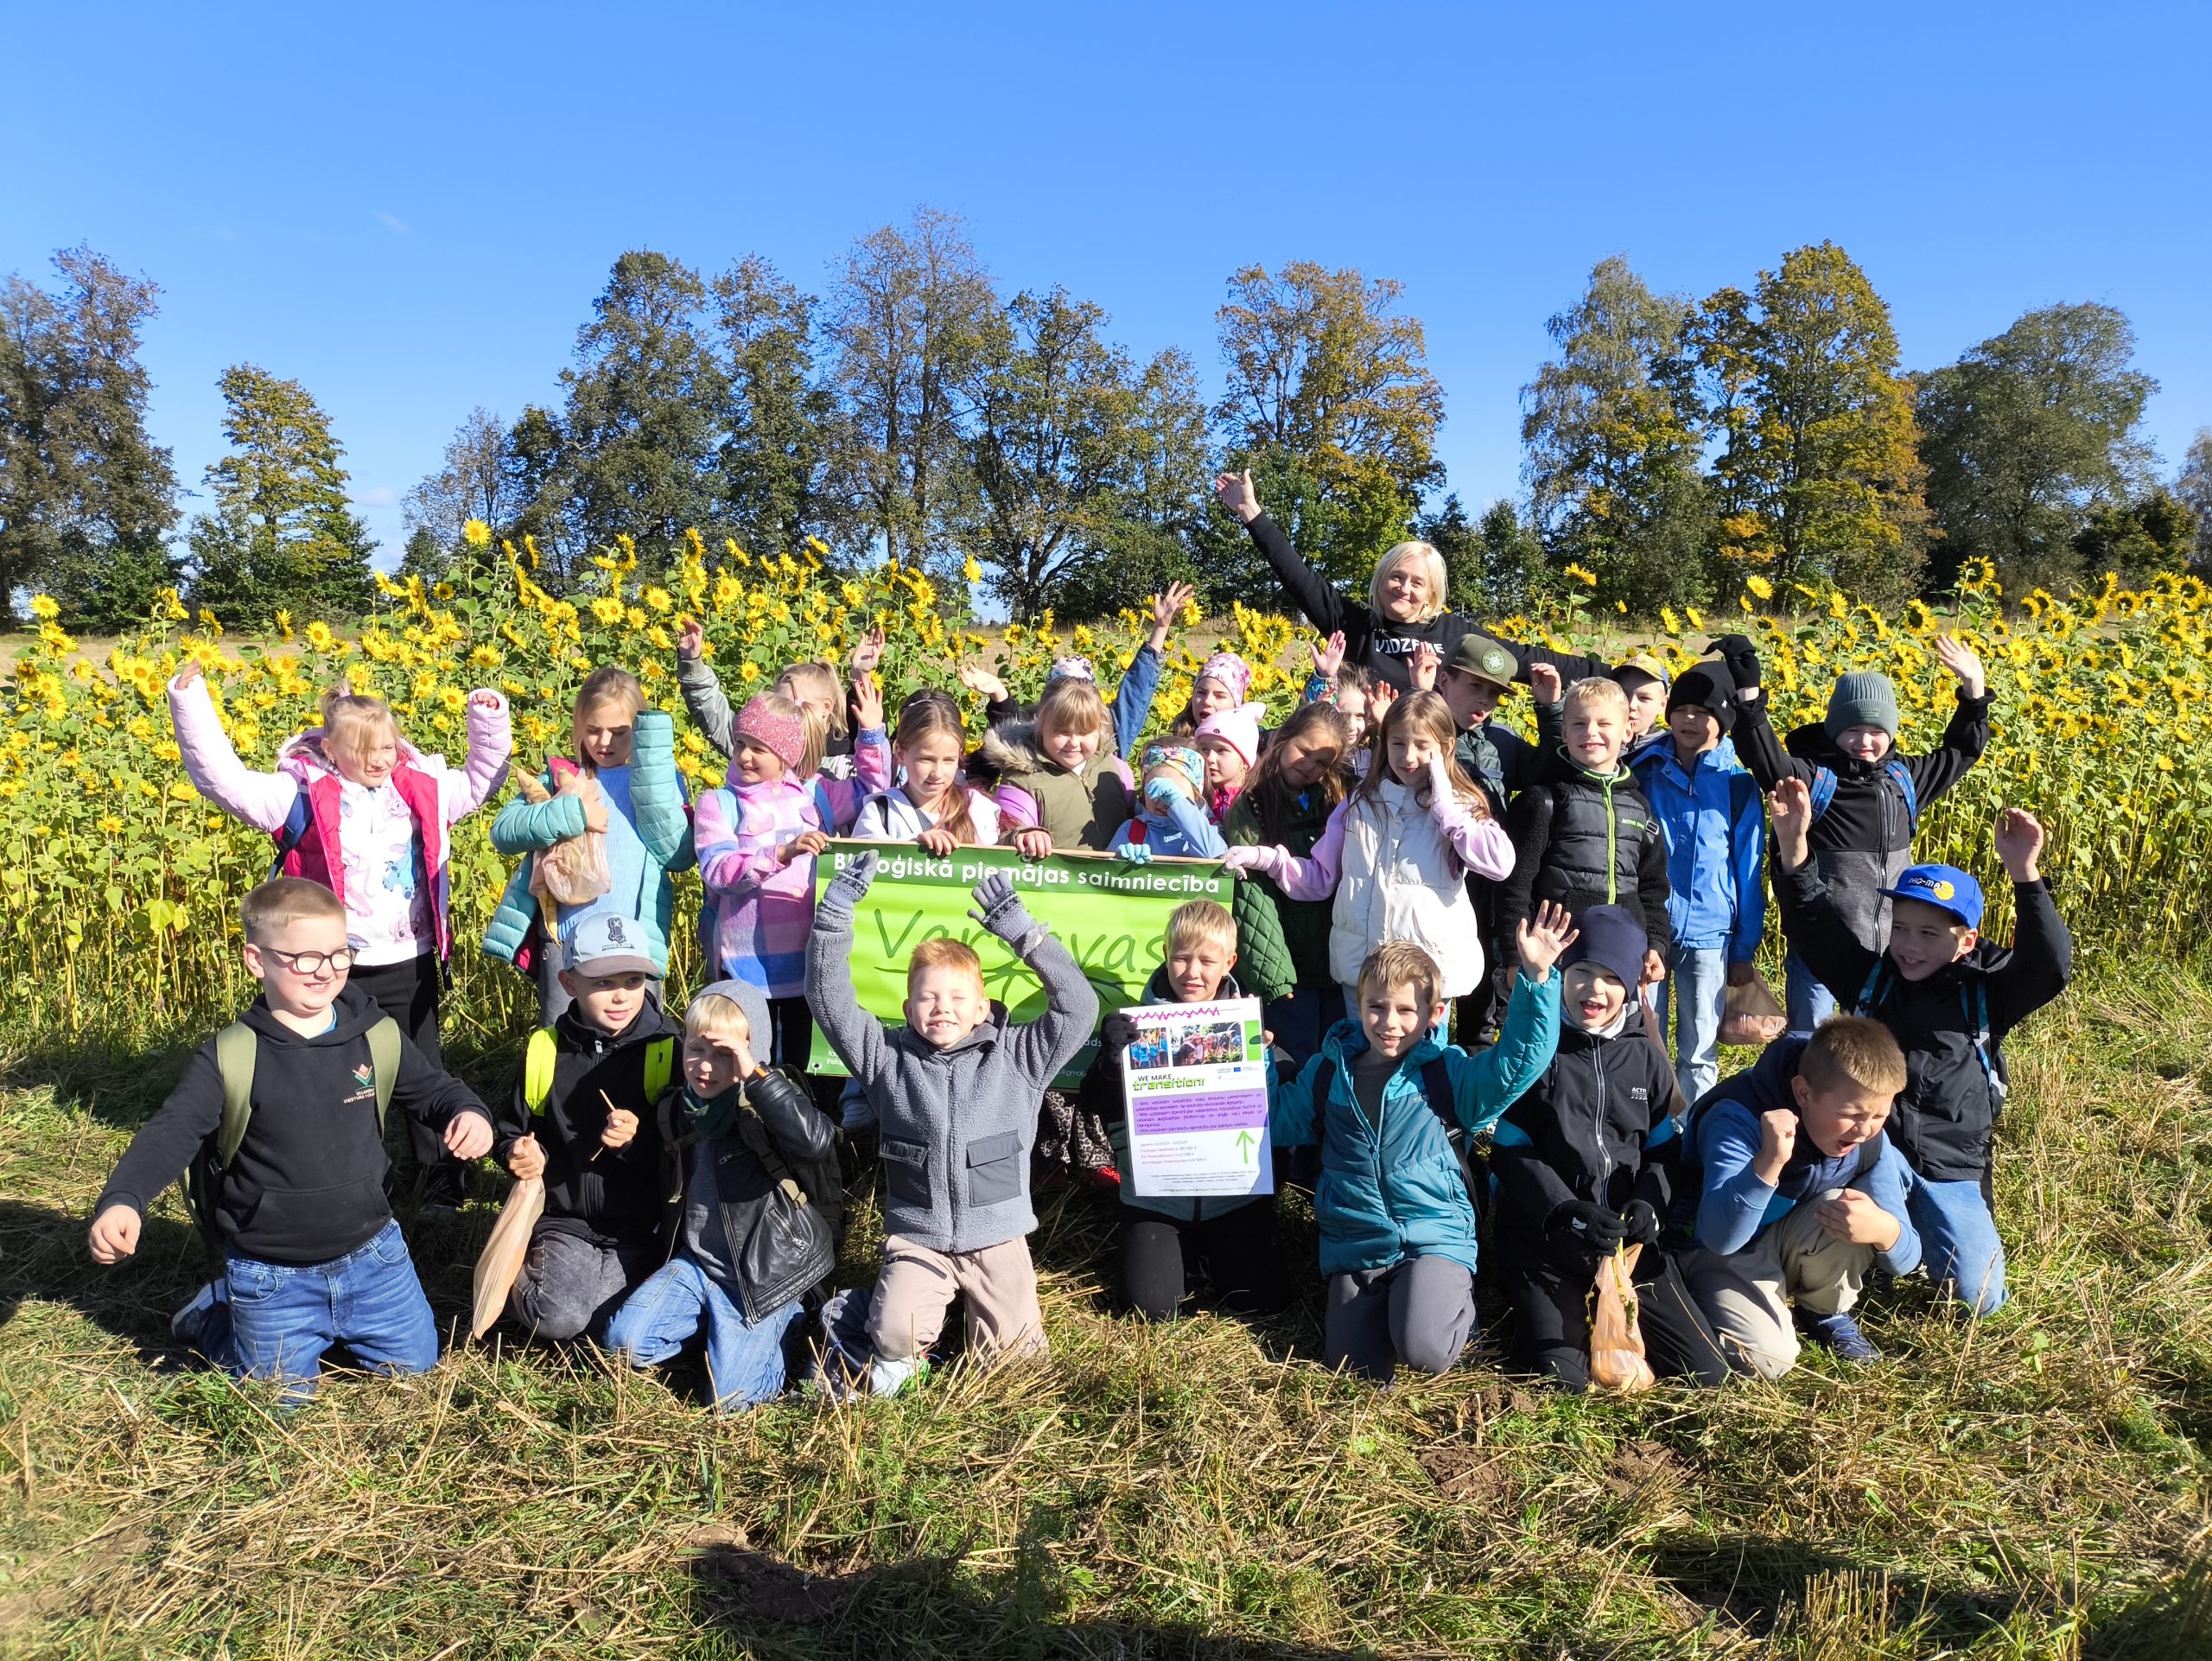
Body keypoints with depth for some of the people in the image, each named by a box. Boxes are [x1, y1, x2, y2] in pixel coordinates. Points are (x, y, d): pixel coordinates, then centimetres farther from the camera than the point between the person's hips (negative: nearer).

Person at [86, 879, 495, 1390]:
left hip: (371, 1256, 3)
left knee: (416, 1364, 15)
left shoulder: (378, 1037, -7)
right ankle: (215, 1313, 37)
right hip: (272, 1277, -3)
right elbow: (169, 1136, -17)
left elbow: (432, 1088, 5)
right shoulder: (229, 1059, -15)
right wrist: (122, 1201, -35)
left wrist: (469, 1114, -17)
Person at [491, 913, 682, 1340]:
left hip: (640, 1228, -1)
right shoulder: (544, 1049, 2)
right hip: (564, 1220, 1)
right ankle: (527, 1270, 12)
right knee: (555, 1318, -22)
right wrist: (517, 1152, -7)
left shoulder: (667, 1049, -6)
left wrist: (639, 1140, -24)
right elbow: (513, 1131, 16)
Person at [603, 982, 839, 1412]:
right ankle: (720, 1321, 15)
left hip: (765, 1273, -6)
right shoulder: (676, 1109, 4)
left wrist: (754, 1075, -39)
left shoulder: (766, 1106, -16)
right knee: (625, 1341, -6)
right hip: (698, 1261, 7)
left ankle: (783, 1321, 15)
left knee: (732, 1396, -12)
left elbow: (816, 1140, -41)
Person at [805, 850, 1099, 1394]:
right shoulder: (888, 1056, 4)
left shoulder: (1017, 1056, 2)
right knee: (895, 1333, -23)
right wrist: (834, 916, -12)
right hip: (916, 1237, 0)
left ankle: (979, 1296, 28)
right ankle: (898, 1358, 13)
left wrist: (1024, 934, -15)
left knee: (1010, 1353, -4)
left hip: (998, 1237, 1)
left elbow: (1078, 1007, -7)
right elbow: (830, 1001, -2)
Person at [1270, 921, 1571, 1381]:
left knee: (1425, 1352, -24)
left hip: (1435, 1237, -3)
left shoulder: (1449, 1073, -2)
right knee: (1356, 1370, -5)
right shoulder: (1328, 1072, 5)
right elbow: (1279, 1123, 16)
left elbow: (1517, 1060, -15)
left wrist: (1536, 978, -26)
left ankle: (1457, 1299, 10)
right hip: (1354, 1247, 3)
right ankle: (1386, 1307, 26)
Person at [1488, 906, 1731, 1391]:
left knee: (1707, 1371, -4)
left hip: (1629, 1239, 4)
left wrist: (1649, 1202, -11)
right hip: (1545, 1240, -4)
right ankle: (1536, 1313, 13)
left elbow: (1662, 1150, 11)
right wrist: (1567, 1210, -20)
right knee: (1563, 1381, -19)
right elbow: (1510, 1154, -6)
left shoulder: (1645, 1058, 8)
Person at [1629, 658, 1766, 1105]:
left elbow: (1748, 872, 4)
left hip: (1709, 936, 0)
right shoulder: (1643, 771, 0)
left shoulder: (1738, 786, 0)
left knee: (1700, 1052, 10)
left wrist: (1745, 950, 4)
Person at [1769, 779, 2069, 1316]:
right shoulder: (1869, 974, 1)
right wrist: (1793, 844, -21)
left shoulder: (1987, 990, -4)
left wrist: (2025, 875, -33)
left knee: (1980, 1297, -1)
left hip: (1950, 1167, 0)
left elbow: (2051, 966, -21)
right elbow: (1813, 922, -6)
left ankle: (1924, 1229, 29)